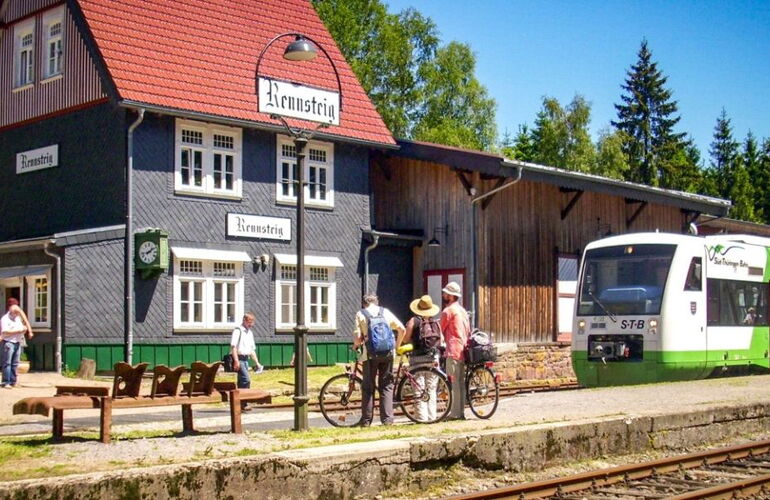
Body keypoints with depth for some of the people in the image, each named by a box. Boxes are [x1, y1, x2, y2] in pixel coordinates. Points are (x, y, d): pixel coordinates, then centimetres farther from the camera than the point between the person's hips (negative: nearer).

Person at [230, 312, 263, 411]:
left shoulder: (250, 333, 19)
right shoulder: (238, 330, -7)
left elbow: (252, 349, 23)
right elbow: (233, 346, -14)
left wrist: (257, 363, 18)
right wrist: (236, 361, -22)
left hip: (246, 359, 8)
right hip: (239, 358, -8)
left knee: (241, 381, 9)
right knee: (246, 380, -17)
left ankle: (239, 404, 13)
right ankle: (243, 403, -16)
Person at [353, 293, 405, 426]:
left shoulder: (360, 314, 3)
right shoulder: (386, 312, 11)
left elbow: (357, 337, -6)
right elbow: (402, 329, 9)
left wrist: (356, 345, 15)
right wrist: (397, 345, 22)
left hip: (370, 353, -2)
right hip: (387, 352, 2)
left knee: (368, 387, 6)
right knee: (386, 386, 9)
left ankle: (366, 420, 7)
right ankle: (387, 419, 5)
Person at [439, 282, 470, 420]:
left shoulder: (448, 311, -9)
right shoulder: (462, 310, 18)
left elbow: (439, 330, -4)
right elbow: (468, 331, 20)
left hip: (453, 350, -9)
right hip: (463, 349, 9)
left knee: (454, 382, -8)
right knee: (460, 382, 10)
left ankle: (455, 413, -9)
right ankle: (461, 412, 13)